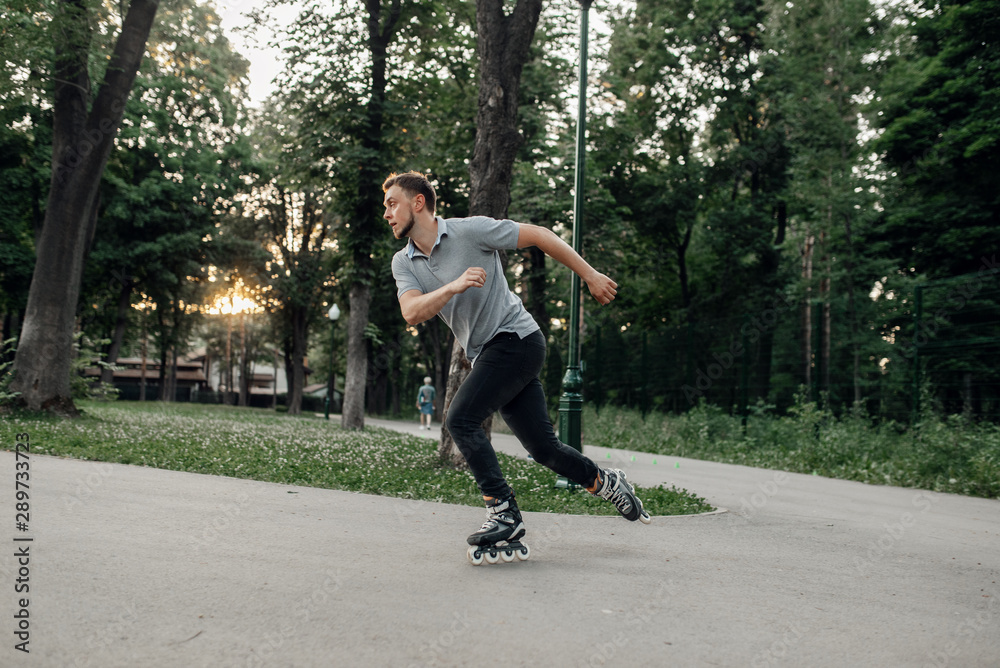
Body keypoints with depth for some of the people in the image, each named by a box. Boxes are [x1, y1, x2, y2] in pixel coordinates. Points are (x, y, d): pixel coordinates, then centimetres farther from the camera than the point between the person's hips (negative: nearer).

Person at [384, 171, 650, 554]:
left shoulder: (471, 230, -10)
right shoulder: (403, 262, 6)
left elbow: (540, 236, -4)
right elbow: (412, 313, -11)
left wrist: (590, 276, -2)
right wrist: (454, 286, -29)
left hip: (517, 339, -6)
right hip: (486, 355, 6)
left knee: (460, 419, -19)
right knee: (543, 448, 8)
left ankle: (503, 512, -12)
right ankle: (606, 483, 30)